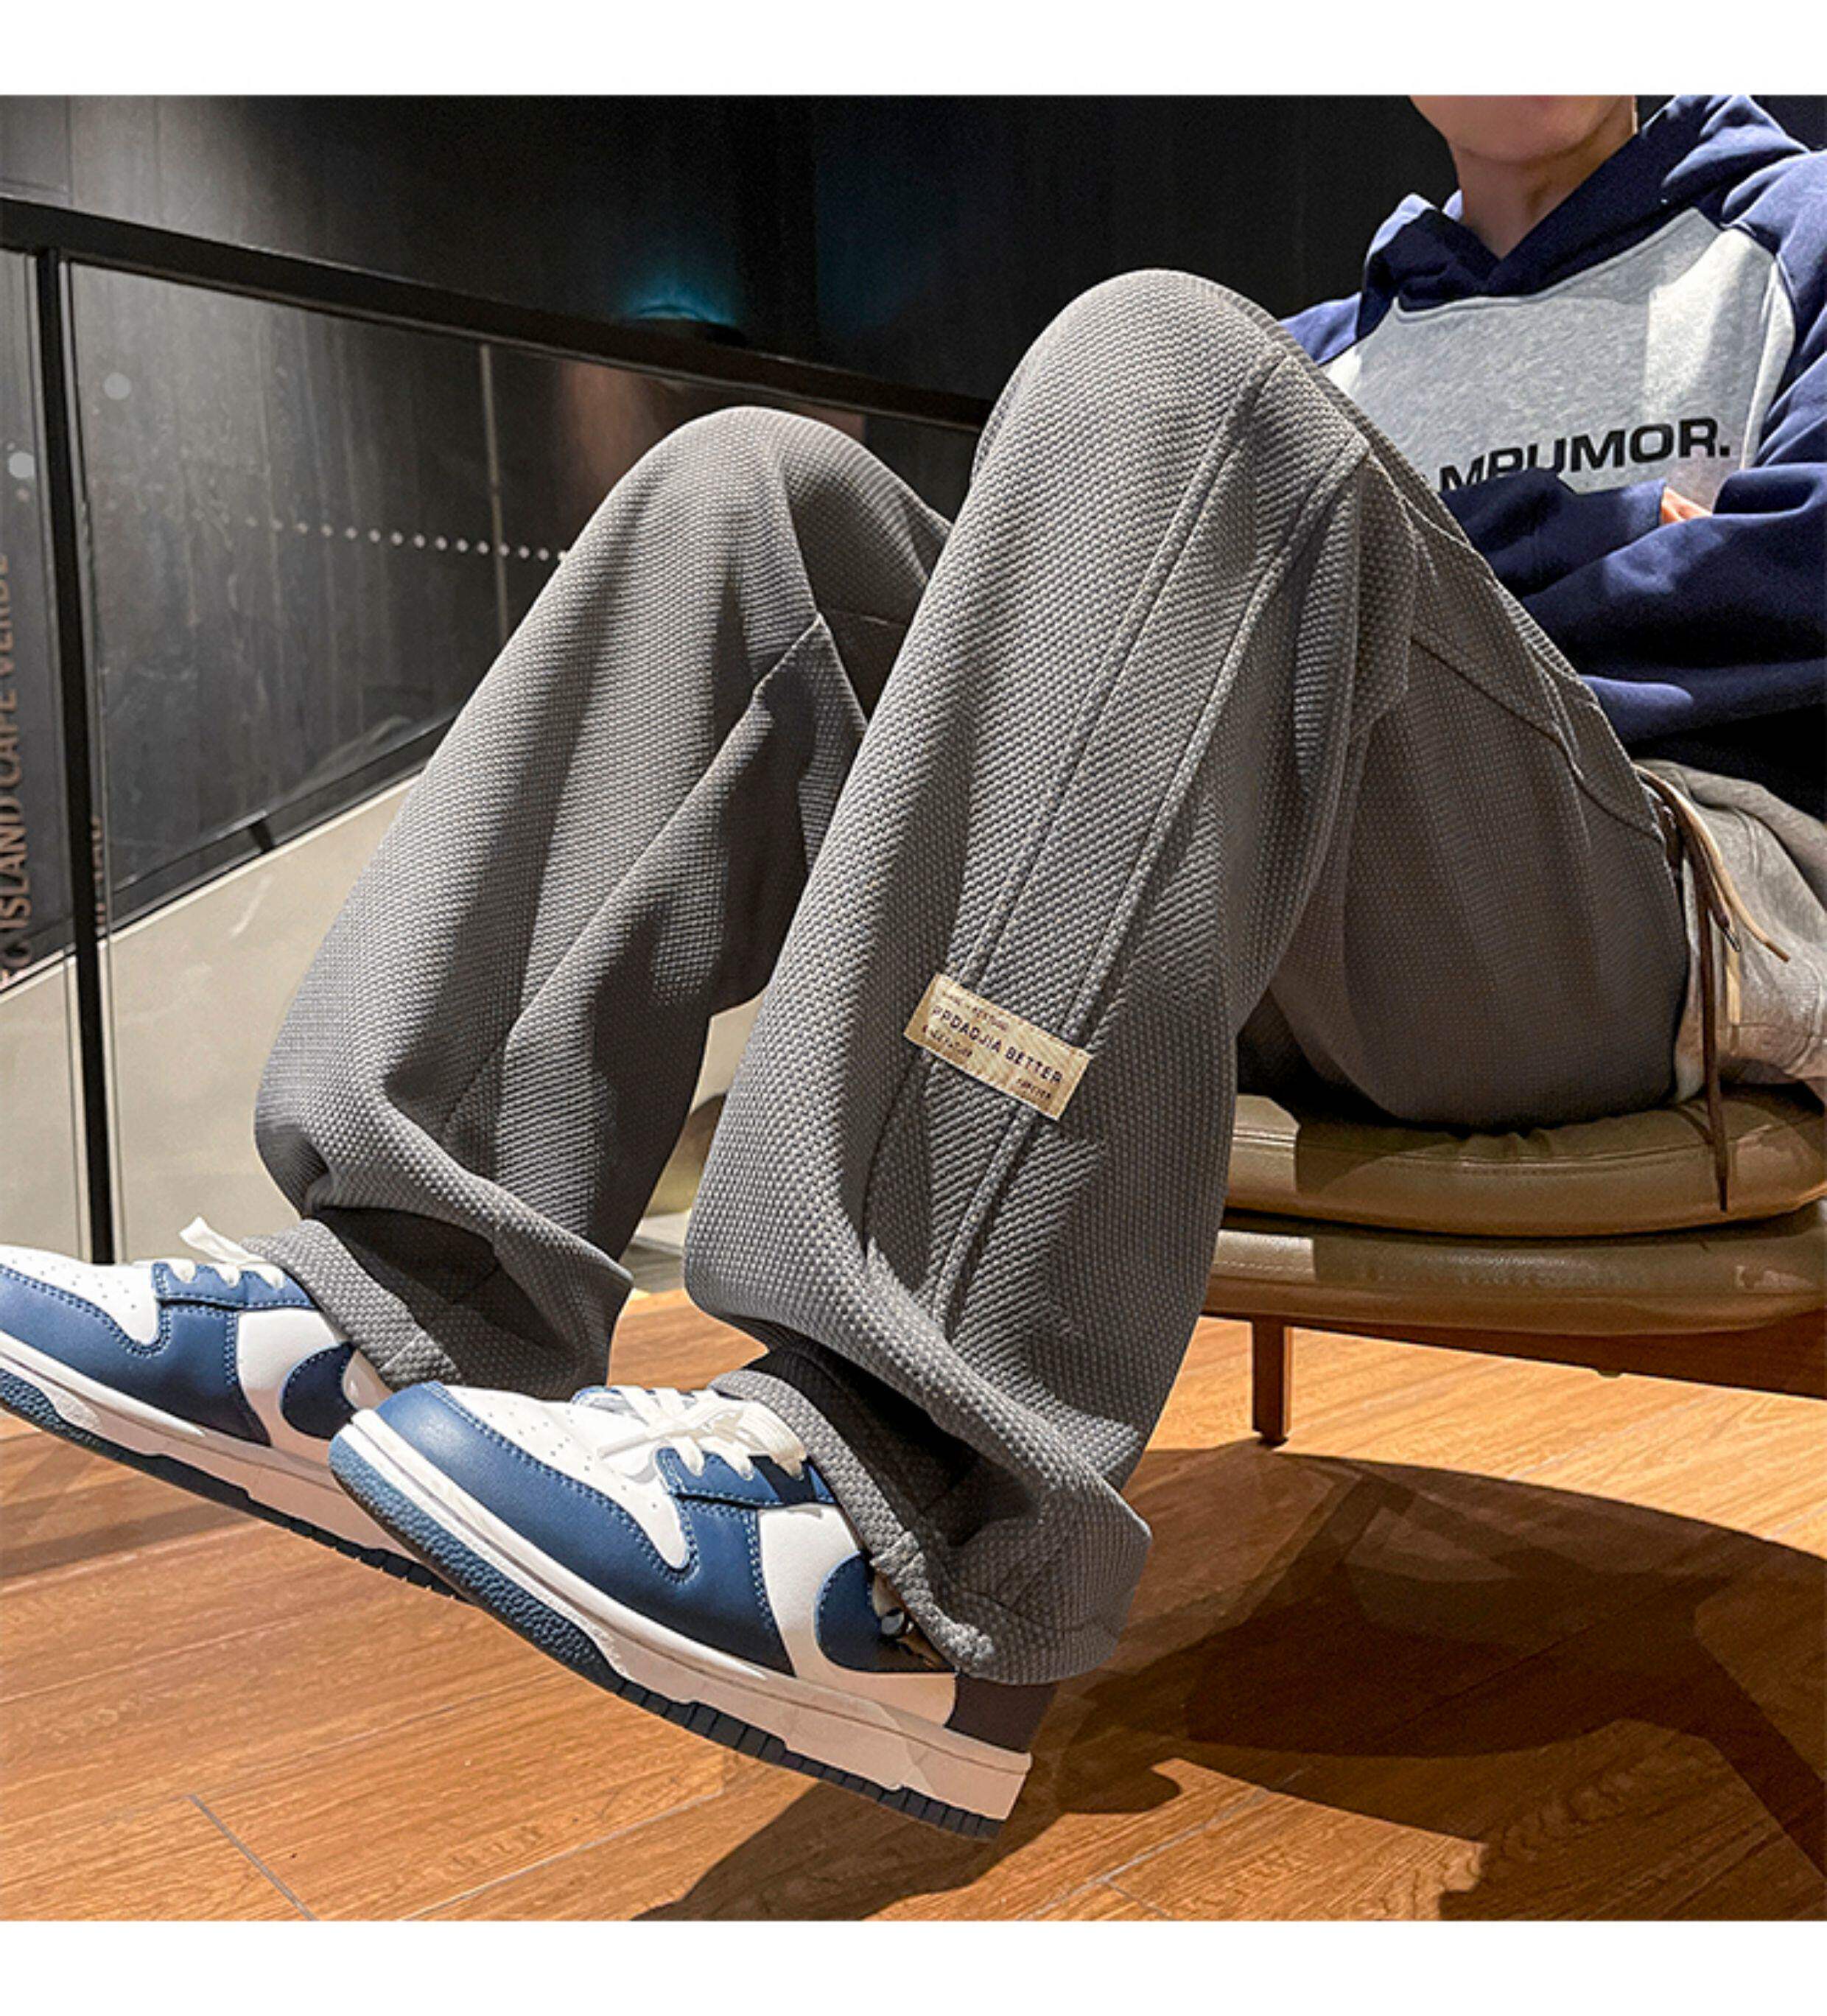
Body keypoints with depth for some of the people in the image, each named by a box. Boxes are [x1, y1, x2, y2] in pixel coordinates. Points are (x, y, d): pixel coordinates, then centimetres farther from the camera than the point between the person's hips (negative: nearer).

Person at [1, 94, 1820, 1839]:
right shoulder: (1340, 342, 31)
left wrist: (1445, 606, 4)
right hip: (1289, 961, 4)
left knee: (1165, 363, -25)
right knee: (762, 490, -5)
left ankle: (904, 1500, -42)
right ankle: (409, 1313, -22)